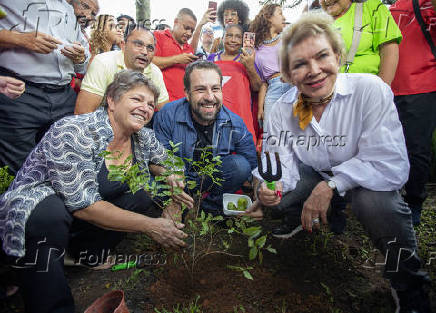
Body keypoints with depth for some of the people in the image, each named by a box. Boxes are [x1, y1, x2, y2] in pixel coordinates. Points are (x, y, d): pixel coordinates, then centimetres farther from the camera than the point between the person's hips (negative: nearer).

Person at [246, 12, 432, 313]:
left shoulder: (370, 90, -26)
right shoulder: (283, 109, -13)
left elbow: (391, 164, -29)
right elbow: (282, 163, -15)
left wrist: (330, 186, -33)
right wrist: (271, 187, -37)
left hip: (364, 177, -3)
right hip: (315, 175, 4)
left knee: (376, 201, -34)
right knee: (270, 192, -15)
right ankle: (300, 224, 21)